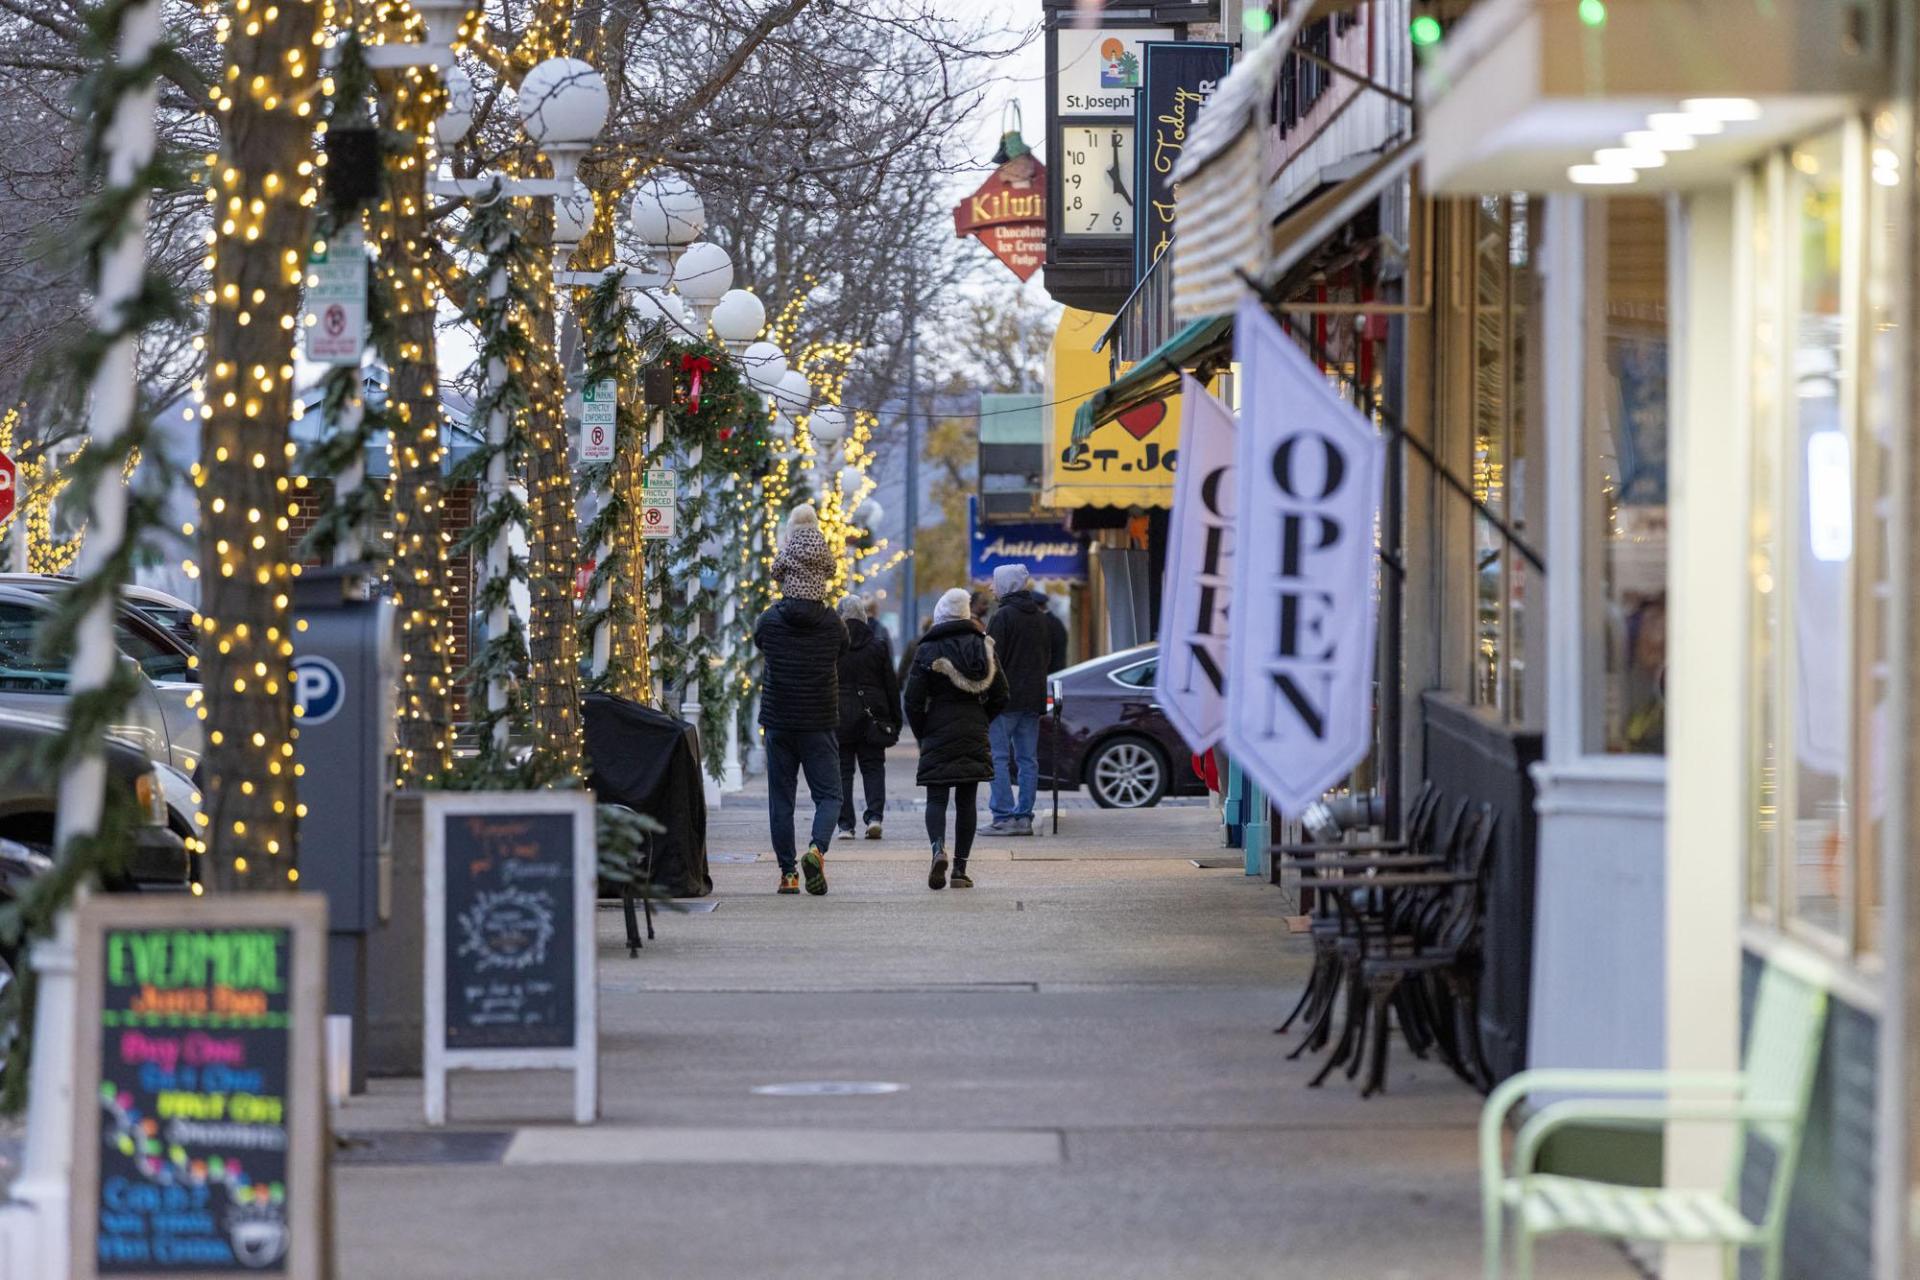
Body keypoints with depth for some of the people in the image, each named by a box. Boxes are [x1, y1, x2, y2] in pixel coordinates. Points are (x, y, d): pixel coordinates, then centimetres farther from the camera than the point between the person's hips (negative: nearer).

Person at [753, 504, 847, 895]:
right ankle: (817, 848, -22)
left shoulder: (768, 623, -7)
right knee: (828, 794, 5)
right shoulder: (833, 625, -6)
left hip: (778, 722, 1)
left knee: (781, 797, 8)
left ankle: (787, 872, 6)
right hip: (820, 723, -1)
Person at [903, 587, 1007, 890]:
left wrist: (922, 734, 5)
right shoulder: (982, 647, 4)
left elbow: (914, 700, -8)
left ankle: (939, 848, -26)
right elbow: (1000, 695, 6)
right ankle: (960, 868, 5)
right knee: (967, 800, 7)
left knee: (936, 798, 1)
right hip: (974, 736, 3)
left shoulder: (928, 650, -6)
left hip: (939, 733, -3)